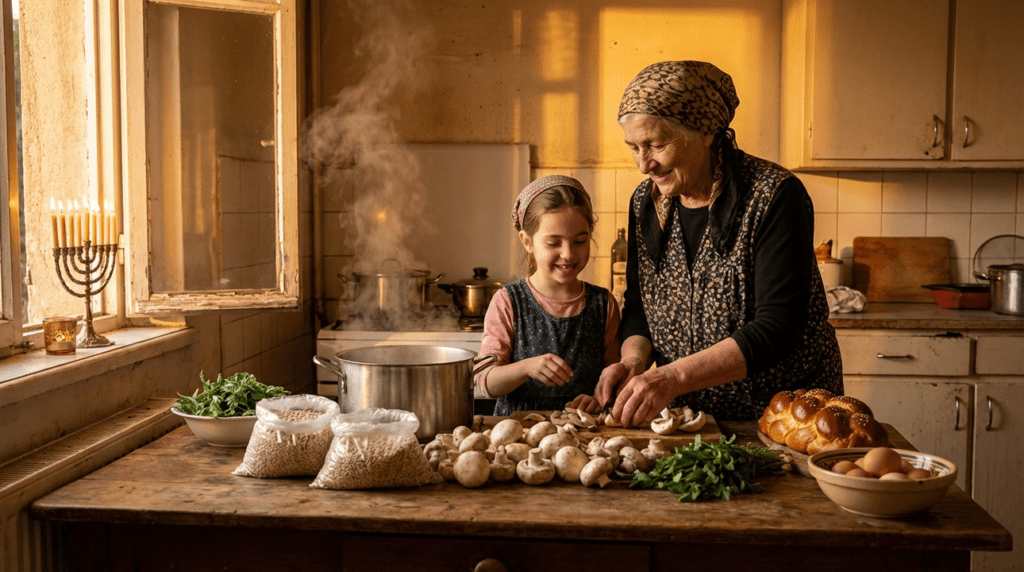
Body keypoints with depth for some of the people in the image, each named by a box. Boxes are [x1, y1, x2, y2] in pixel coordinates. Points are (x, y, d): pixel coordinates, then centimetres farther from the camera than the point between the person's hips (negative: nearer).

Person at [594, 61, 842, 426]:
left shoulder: (775, 197, -15)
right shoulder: (645, 202, 3)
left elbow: (777, 330, -22)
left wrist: (676, 376, -30)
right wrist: (634, 359, -11)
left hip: (783, 414, -4)